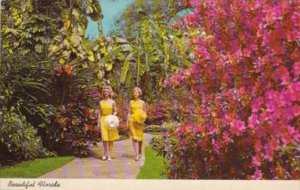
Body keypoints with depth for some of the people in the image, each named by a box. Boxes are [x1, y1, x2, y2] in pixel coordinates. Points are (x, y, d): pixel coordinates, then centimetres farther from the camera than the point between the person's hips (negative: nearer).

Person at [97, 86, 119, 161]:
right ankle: (105, 153, 8)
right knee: (104, 138, -7)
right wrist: (98, 122, 7)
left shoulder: (113, 102, 2)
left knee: (111, 138, 0)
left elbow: (115, 112, 5)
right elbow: (100, 113, 10)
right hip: (103, 120, 1)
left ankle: (109, 155, 8)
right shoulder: (101, 102, 7)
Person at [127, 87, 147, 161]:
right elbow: (129, 113, 8)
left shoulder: (142, 103, 5)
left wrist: (143, 117, -13)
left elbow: (145, 113, 8)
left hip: (140, 121, 0)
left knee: (140, 137, 9)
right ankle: (137, 155, -11)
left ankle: (140, 152, 30)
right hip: (132, 121, 0)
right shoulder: (131, 102, 8)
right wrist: (127, 121, 0)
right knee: (134, 138, -8)